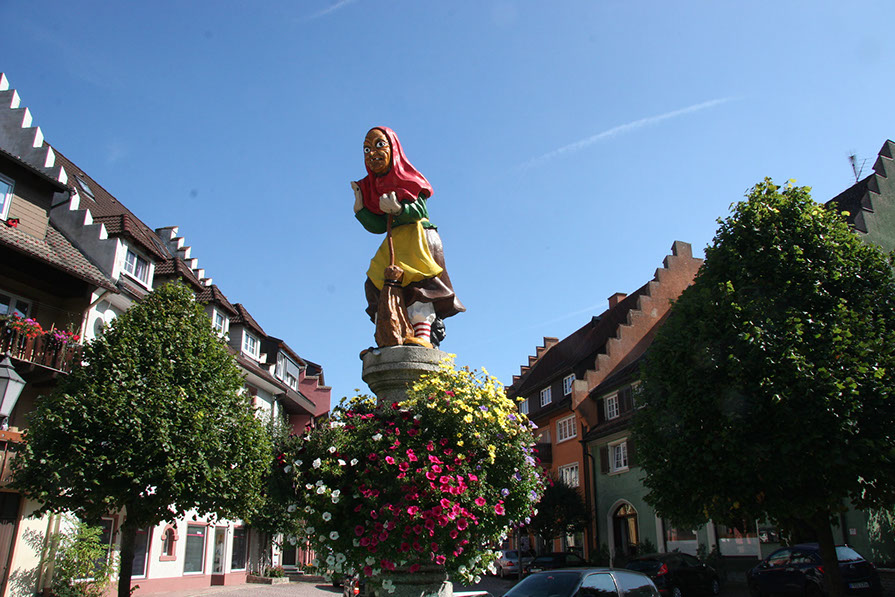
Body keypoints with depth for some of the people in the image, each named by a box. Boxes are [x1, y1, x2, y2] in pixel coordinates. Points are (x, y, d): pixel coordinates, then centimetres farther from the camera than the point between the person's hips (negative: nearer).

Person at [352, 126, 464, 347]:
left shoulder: (407, 178, 2)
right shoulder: (373, 187, 17)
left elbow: (419, 210, -13)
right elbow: (379, 226, 9)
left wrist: (399, 209, -32)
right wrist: (360, 207, -3)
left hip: (418, 235, -6)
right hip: (394, 243, 6)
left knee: (416, 280, -25)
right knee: (378, 281, -9)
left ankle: (423, 335, -32)